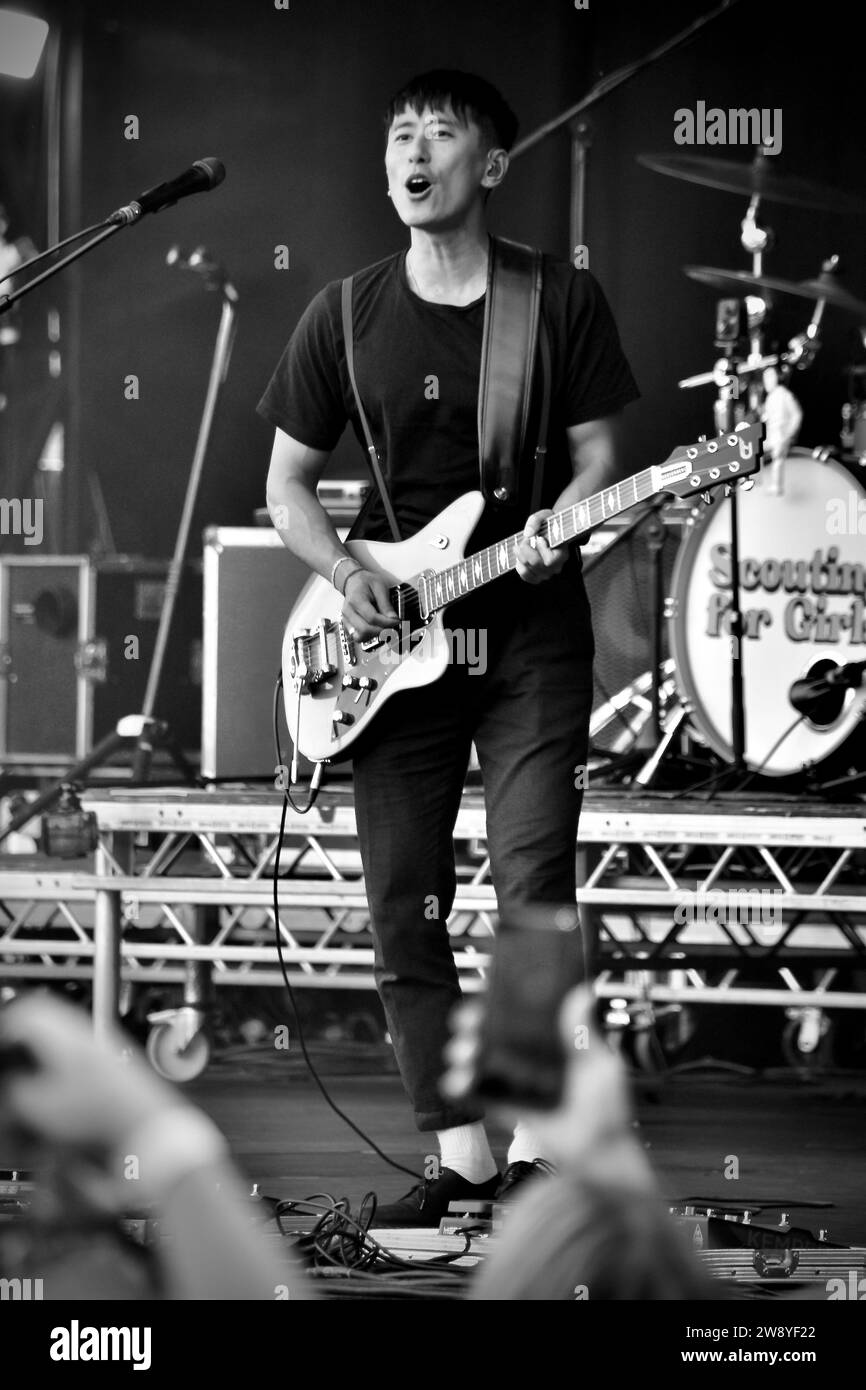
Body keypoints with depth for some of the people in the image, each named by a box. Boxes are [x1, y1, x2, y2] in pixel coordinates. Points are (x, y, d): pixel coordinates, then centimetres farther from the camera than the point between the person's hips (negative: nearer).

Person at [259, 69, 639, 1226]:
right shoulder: (346, 317, 6)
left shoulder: (563, 300, 0)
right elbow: (288, 482, 12)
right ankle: (461, 1159, 6)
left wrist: (556, 530, -18)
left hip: (531, 627, -3)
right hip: (392, 644, 3)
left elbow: (596, 451, 3)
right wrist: (344, 575, -5)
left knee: (535, 887, -13)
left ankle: (536, 1149, -8)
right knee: (404, 913, -1)